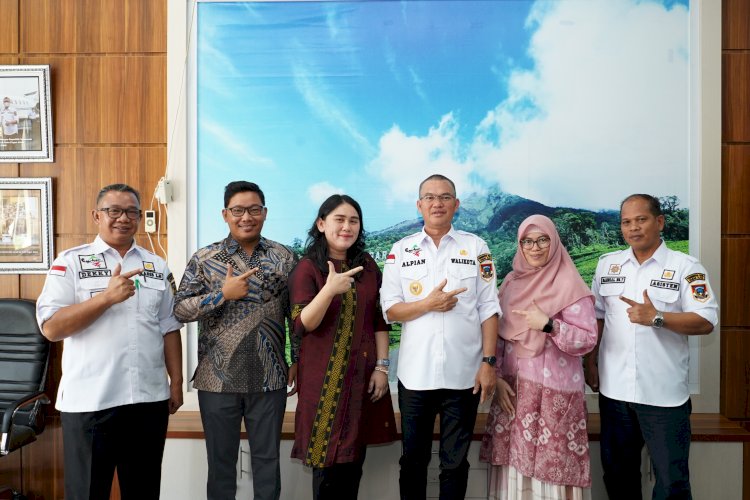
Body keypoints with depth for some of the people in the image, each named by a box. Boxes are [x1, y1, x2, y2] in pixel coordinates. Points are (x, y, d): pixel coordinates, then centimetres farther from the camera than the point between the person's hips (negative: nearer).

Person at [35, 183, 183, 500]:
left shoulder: (157, 266, 10)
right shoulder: (71, 262, -1)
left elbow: (169, 328, 11)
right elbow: (51, 328, -9)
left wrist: (176, 382, 7)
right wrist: (107, 297, -19)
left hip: (150, 398, 3)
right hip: (89, 401, -3)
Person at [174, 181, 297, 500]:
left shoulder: (284, 258, 2)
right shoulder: (204, 259, -1)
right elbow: (180, 309, -6)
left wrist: (298, 360, 2)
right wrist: (223, 294, -18)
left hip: (269, 379, 1)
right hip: (218, 379, 0)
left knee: (267, 457, 14)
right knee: (220, 459, 15)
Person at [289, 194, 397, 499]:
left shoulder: (368, 266, 7)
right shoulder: (307, 268, -6)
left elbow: (380, 320, 8)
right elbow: (303, 325, -15)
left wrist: (382, 366, 0)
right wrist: (330, 290, -30)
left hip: (363, 374, 4)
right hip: (325, 376, -4)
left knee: (354, 459, 11)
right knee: (328, 459, 3)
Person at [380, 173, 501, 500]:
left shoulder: (476, 247, 2)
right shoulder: (401, 250, 3)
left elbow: (488, 309, 1)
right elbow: (390, 311, 0)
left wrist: (489, 362, -6)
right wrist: (427, 304, -16)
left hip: (463, 374, 0)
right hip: (415, 375, 1)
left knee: (455, 462, 13)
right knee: (413, 460, 14)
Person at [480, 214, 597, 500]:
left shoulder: (569, 285, -7)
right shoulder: (512, 282, 9)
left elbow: (587, 340, -10)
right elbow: (498, 334, 10)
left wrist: (547, 324, -22)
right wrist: (497, 376, 2)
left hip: (553, 389, -5)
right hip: (512, 385, 5)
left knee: (550, 464, 0)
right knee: (513, 460, 9)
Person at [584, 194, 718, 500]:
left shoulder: (685, 266, -6)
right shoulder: (607, 264, 7)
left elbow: (706, 322, -12)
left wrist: (656, 318, -24)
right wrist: (590, 363, 8)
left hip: (664, 393, -4)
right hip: (614, 390, 4)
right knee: (618, 474, 18)